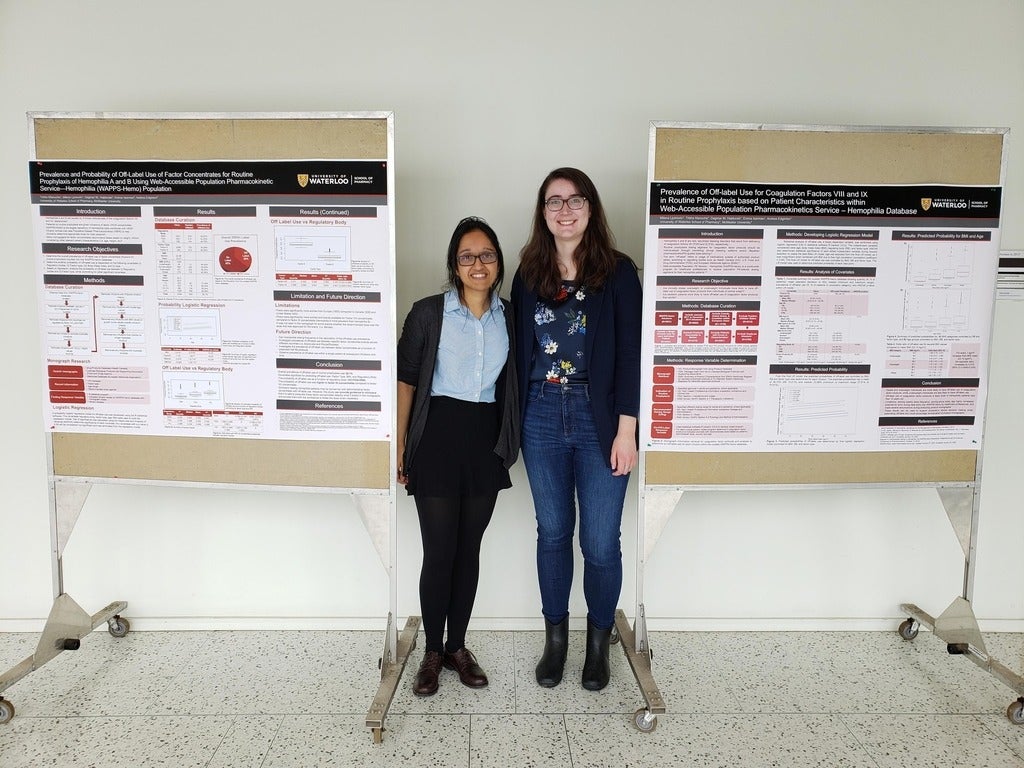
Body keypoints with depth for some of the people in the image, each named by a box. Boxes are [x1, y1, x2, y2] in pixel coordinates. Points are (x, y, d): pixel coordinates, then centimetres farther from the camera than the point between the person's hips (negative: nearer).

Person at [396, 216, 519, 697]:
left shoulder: (508, 317, 7)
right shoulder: (428, 313, -3)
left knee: (469, 548, 12)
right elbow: (406, 380, -3)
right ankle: (432, 653, 19)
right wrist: (399, 447, -7)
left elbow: (512, 385, 13)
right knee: (439, 551, 0)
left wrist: (508, 444, 7)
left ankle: (458, 647, 26)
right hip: (438, 437, -3)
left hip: (486, 441, 3)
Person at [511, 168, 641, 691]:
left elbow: (631, 355, -5)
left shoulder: (618, 271, -2)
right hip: (542, 417, 3)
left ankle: (598, 641, 26)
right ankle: (555, 636, 30)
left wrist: (626, 431, -9)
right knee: (552, 533, 12)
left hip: (598, 418, -2)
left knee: (600, 543, 2)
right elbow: (519, 351, 9)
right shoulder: (528, 274, 8)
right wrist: (513, 422, 5)